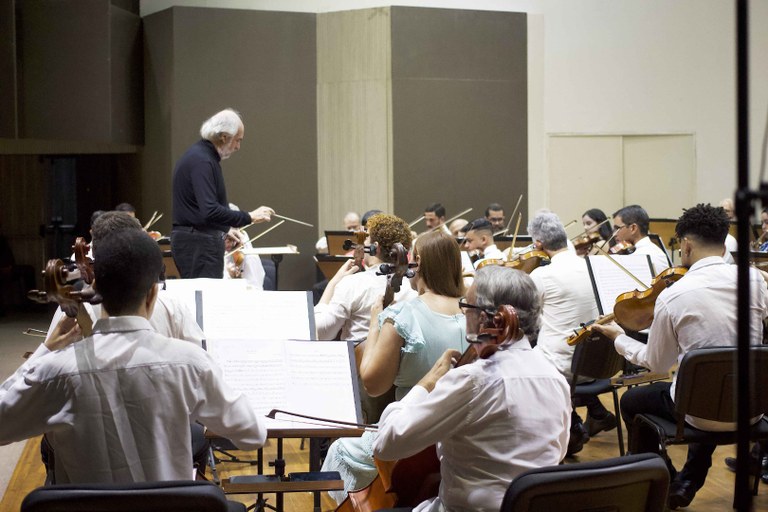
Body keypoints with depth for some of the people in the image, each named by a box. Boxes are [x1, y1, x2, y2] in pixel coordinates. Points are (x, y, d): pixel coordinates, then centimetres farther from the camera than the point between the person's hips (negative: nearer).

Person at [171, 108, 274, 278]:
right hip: (198, 244, -10)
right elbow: (210, 211, -27)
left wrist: (224, 232, 20)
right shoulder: (201, 161, -17)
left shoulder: (199, 155, 16)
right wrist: (249, 217, -23)